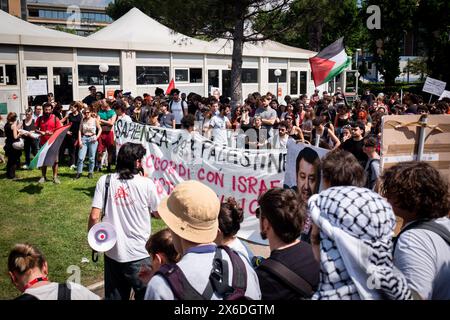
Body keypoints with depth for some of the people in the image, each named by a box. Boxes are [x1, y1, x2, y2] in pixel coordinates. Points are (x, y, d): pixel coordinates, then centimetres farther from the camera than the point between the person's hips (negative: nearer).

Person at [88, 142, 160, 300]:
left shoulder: (105, 181, -6)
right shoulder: (146, 183, -11)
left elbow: (94, 216, -9)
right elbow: (158, 213, 1)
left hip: (112, 251, 3)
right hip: (140, 254, -3)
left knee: (114, 296, 18)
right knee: (145, 295, 13)